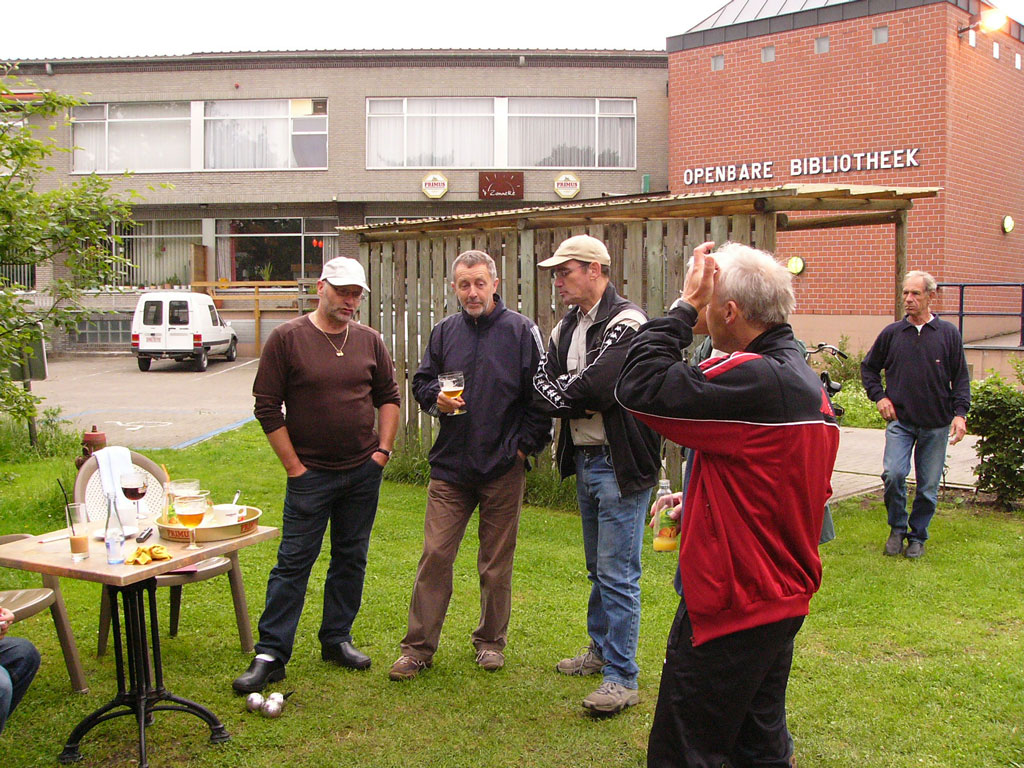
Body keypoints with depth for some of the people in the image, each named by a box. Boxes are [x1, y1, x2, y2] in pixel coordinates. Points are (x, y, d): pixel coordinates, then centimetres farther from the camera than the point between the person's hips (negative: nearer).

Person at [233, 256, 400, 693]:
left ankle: (337, 639, 25)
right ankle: (270, 655, 4)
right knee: (294, 562, -2)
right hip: (311, 473, -4)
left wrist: (384, 448, 3)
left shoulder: (369, 341, 6)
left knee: (351, 558, 11)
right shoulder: (287, 338, -6)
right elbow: (267, 405, -6)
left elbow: (389, 395, 14)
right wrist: (293, 465, -8)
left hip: (364, 472, 4)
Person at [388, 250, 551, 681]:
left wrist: (526, 445, -5)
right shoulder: (444, 332, 8)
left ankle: (491, 641, 26)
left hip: (503, 468, -2)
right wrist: (436, 398, -6)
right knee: (435, 555, 1)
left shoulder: (521, 331, -2)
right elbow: (421, 381, 16)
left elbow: (540, 395, -1)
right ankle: (419, 646, 12)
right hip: (450, 466, 3)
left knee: (496, 562, 9)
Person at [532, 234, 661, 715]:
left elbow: (594, 387, -24)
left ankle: (621, 676, 3)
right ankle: (602, 649, 36)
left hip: (619, 463, -9)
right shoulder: (567, 327, 13)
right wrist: (576, 402, -16)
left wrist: (560, 394, -7)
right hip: (584, 460, 9)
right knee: (599, 567, 21)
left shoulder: (626, 322, -15)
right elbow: (541, 385, 4)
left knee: (618, 574, -5)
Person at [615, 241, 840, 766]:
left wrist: (684, 305, -15)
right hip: (782, 599, 10)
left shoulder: (754, 380, -23)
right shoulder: (808, 383, 10)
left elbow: (639, 385, -26)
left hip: (730, 605, -10)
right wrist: (696, 504, 14)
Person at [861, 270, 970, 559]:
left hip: (936, 425, 0)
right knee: (893, 474, -16)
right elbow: (868, 367, 17)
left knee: (928, 486, 5)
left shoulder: (949, 334, 2)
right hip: (900, 420, 0)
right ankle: (897, 529, 6)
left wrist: (960, 412, -6)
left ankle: (917, 536, 23)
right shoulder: (891, 333, 4)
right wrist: (879, 396, 3)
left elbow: (961, 378, 5)